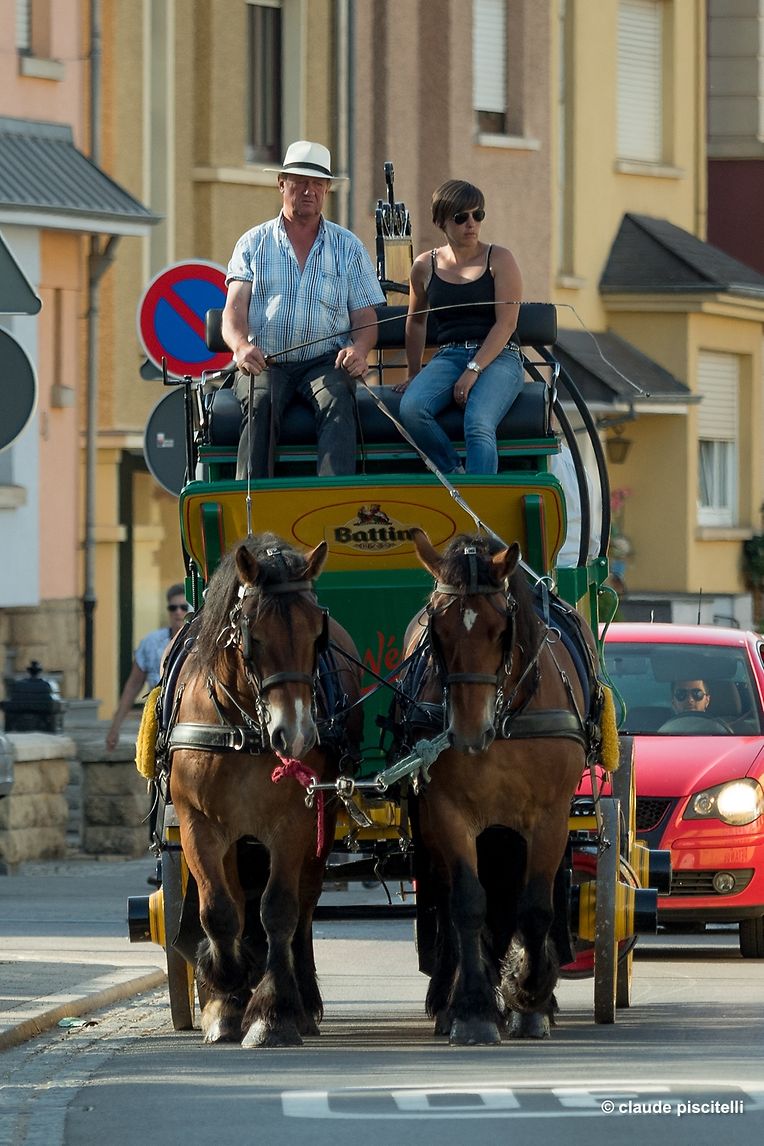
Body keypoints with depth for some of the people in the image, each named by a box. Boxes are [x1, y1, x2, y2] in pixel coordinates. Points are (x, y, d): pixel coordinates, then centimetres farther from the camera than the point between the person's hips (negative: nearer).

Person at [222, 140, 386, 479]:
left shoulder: (349, 248, 15)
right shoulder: (254, 244, 14)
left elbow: (366, 318, 11)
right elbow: (235, 308, 1)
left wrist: (358, 349, -15)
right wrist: (241, 346, -23)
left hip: (325, 362, 0)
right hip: (263, 362, 0)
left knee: (336, 400, -33)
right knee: (259, 402, -33)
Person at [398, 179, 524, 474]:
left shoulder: (499, 260, 3)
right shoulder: (425, 266, 12)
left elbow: (506, 323, -5)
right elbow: (416, 321, 26)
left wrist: (473, 371, -15)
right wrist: (414, 375, 26)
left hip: (498, 357, -3)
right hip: (448, 356, 3)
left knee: (479, 426, -33)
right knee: (411, 409, -29)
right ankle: (456, 476, -22)